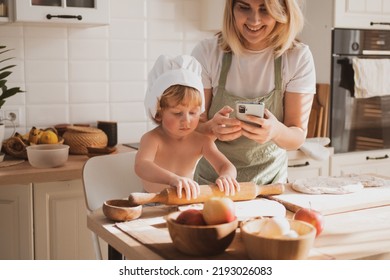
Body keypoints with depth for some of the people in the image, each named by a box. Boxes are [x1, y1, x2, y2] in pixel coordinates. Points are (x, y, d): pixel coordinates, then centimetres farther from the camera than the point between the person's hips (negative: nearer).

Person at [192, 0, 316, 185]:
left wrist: (276, 130, -29)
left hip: (269, 182, 1)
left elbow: (298, 137, -7)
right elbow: (192, 129, -6)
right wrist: (212, 128, -28)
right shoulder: (206, 52, -8)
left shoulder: (298, 57, -8)